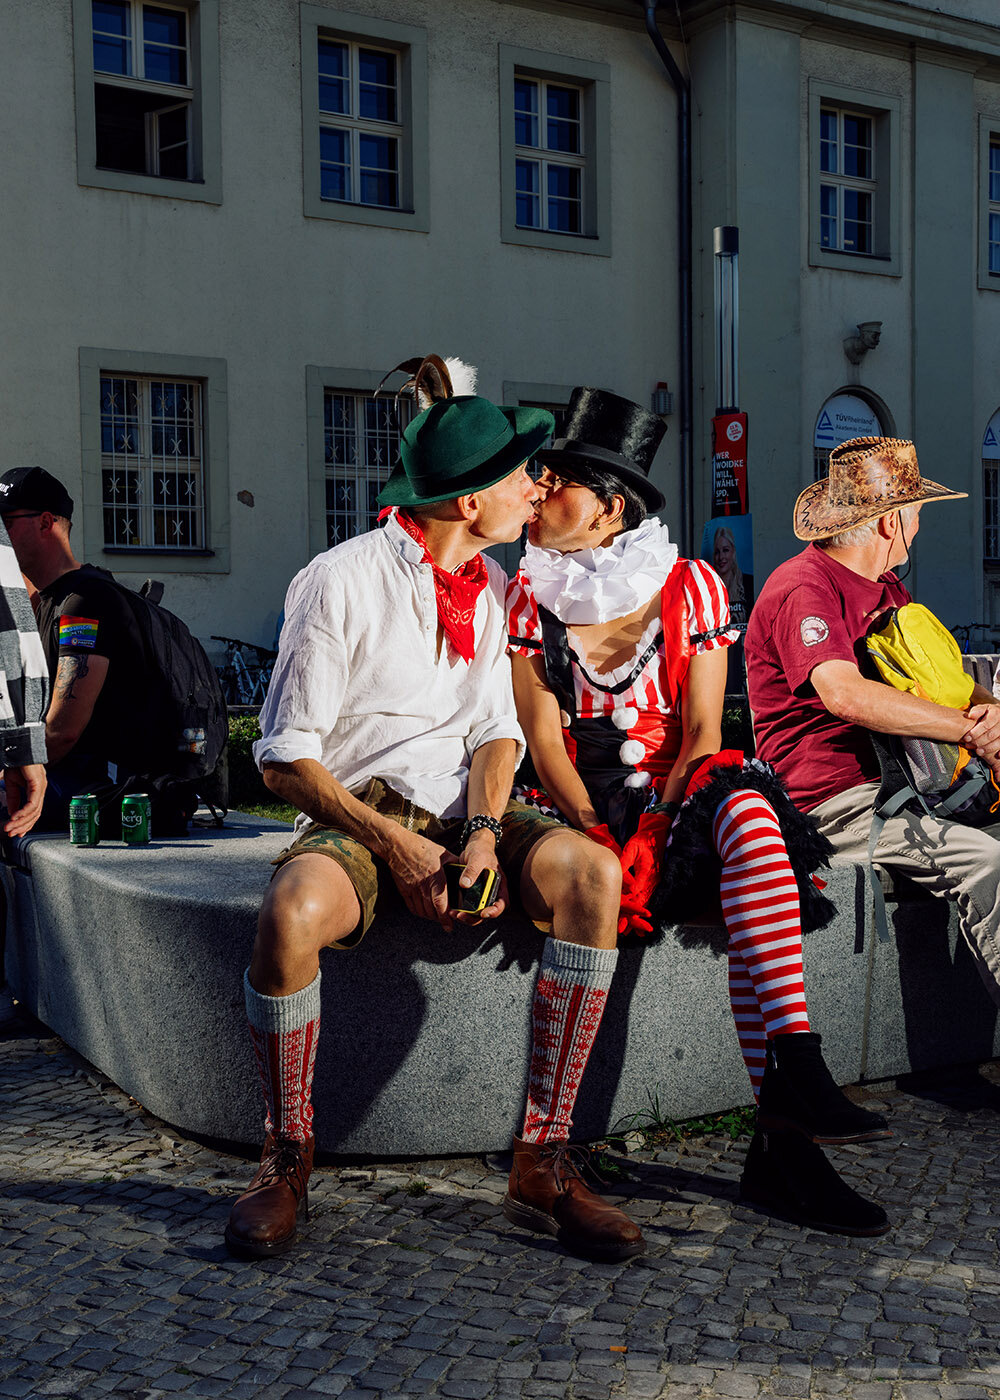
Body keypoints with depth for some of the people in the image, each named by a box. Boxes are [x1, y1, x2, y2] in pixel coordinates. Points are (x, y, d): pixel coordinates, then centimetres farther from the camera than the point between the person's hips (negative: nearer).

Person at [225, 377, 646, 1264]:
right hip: (356, 817, -4)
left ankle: (542, 1164, -21)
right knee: (293, 911, -38)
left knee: (593, 874, -26)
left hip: (462, 815, 5)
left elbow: (497, 729, 9)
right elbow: (285, 758, -9)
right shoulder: (341, 582, -7)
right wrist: (394, 847, -19)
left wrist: (484, 832, -12)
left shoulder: (493, 589, 12)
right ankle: (288, 1157, -11)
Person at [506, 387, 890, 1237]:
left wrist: (654, 830, -19)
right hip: (580, 808, -1)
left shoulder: (691, 587, 5)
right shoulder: (531, 597, 5)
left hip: (675, 798, 1)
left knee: (742, 805, -35)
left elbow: (703, 734, -2)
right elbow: (544, 740, -3)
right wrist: (602, 836, -20)